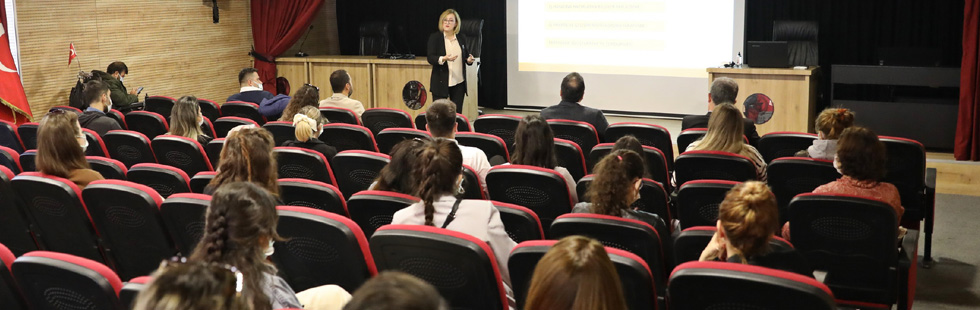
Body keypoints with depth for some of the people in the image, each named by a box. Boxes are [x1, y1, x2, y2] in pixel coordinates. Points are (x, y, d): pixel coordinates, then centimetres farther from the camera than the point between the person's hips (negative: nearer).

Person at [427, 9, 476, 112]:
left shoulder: (461, 38, 9)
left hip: (458, 83, 3)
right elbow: (430, 58, -10)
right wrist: (443, 59, -29)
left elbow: (466, 56, 18)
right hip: (441, 83, -3)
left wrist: (469, 60, -6)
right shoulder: (434, 37, -2)